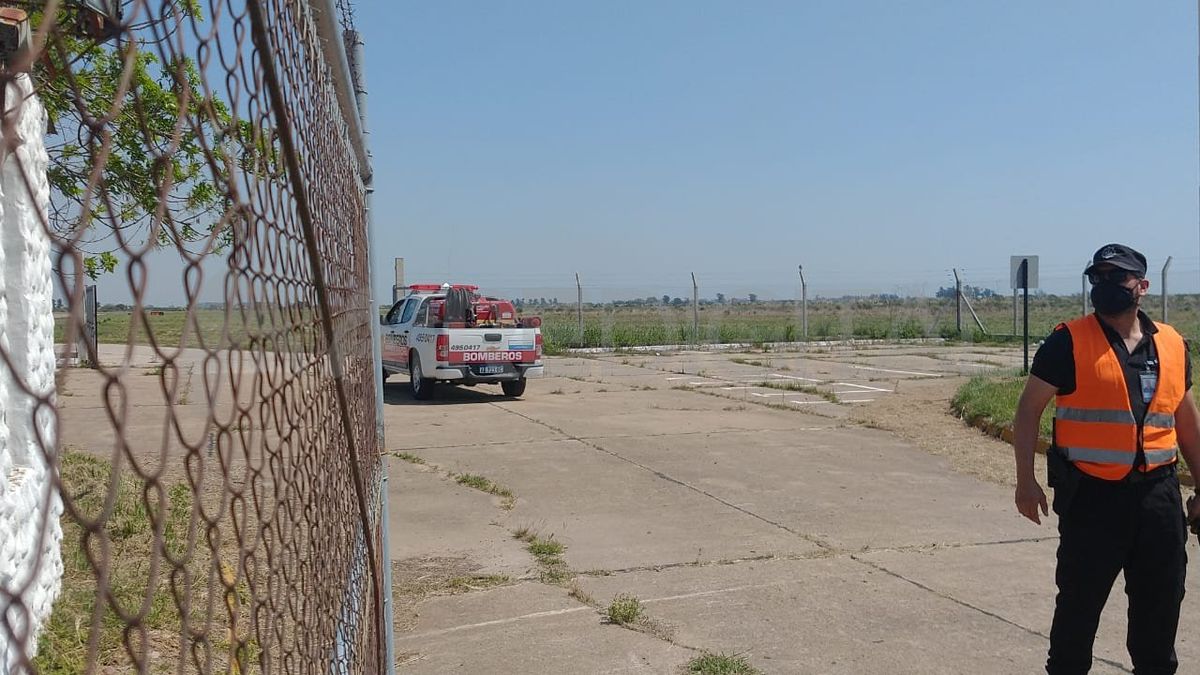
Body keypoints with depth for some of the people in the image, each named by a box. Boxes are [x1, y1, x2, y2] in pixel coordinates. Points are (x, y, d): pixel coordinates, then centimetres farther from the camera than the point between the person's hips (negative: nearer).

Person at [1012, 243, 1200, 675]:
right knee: (1080, 599, 6)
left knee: (1161, 601, 15)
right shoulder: (1069, 342, -6)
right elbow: (1029, 409, -5)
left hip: (1158, 492, 5)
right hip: (1091, 494, -4)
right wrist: (1026, 480, -11)